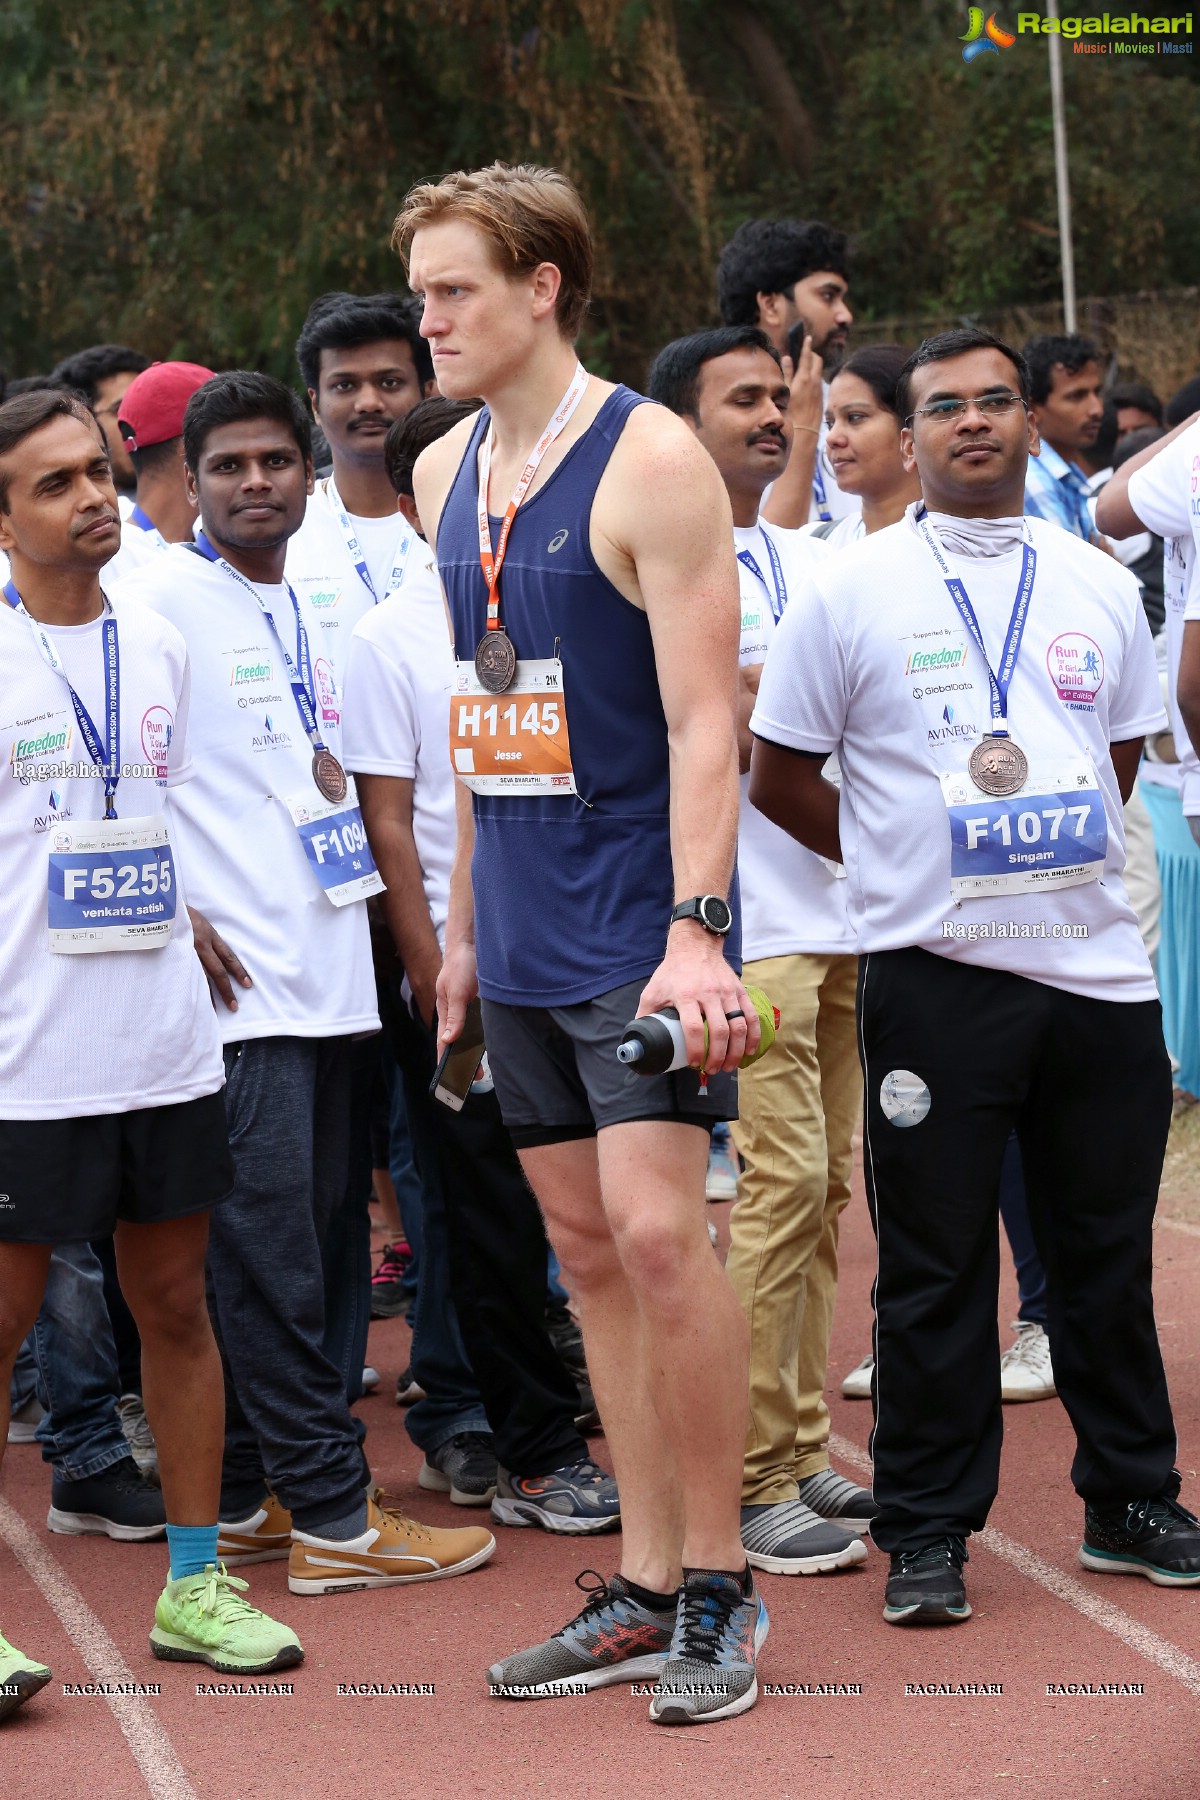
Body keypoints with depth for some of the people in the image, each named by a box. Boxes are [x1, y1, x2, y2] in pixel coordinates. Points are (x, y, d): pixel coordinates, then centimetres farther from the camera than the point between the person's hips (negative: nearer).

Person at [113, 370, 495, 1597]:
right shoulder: (156, 599, -7)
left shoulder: (307, 607, 16)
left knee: (288, 1244, 10)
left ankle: (240, 1498, 17)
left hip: (325, 973, 8)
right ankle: (332, 1515, -4)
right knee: (266, 1247, -7)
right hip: (236, 982, -8)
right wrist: (175, 917, -14)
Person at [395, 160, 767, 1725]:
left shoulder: (648, 461, -11)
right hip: (521, 933, 7)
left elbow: (703, 717, -15)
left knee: (658, 1229, -13)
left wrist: (695, 926, -23)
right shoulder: (446, 472, 12)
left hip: (639, 914, -7)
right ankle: (645, 1591, 15)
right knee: (589, 1250, 9)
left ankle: (721, 1584, -1)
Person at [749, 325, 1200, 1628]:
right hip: (931, 978, -3)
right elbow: (779, 776, 5)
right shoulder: (847, 591, -2)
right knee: (933, 1266, 2)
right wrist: (907, 866, 6)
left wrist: (1049, 856, 13)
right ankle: (925, 1531, 12)